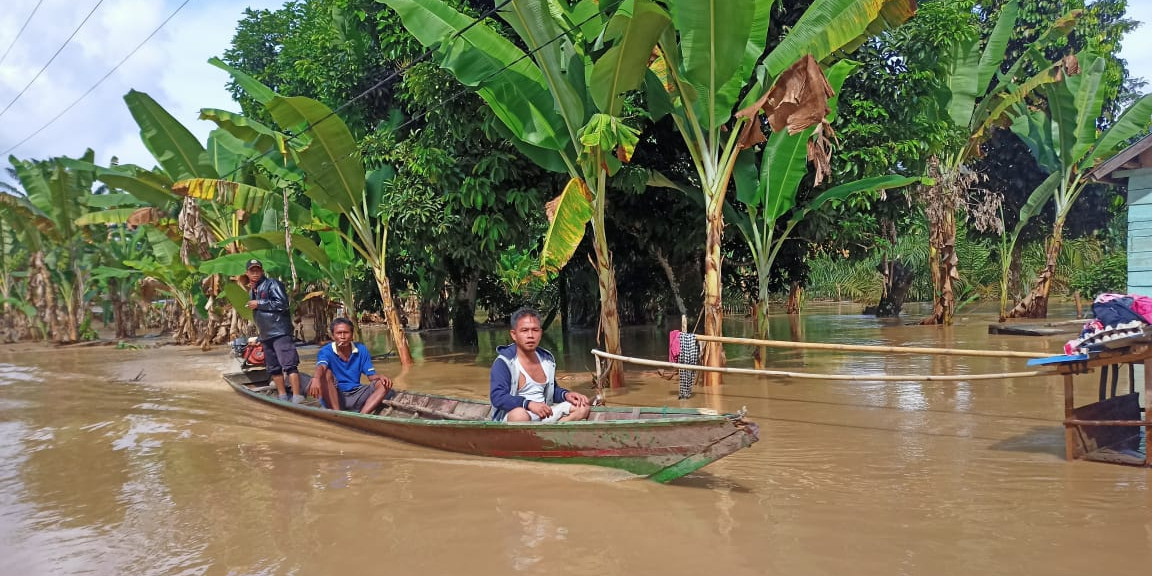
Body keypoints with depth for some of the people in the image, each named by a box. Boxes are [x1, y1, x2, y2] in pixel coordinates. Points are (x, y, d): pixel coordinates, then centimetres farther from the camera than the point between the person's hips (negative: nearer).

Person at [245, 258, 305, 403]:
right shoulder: (252, 290, 19)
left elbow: (282, 303, -17)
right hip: (266, 334, 10)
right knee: (273, 368, 13)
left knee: (288, 364, -15)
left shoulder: (272, 284, -6)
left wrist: (259, 304, -13)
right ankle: (282, 396, 20)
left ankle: (297, 397, -18)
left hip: (280, 331, -9)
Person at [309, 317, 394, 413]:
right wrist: (316, 379, -55)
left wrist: (380, 377, -20)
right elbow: (321, 366, -31)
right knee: (327, 374, -30)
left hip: (355, 395, 4)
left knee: (384, 384, -15)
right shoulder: (326, 351, -8)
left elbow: (371, 375, 4)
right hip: (333, 397, -4)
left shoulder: (361, 350, 4)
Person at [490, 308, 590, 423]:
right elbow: (497, 397, -24)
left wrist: (566, 395, 4)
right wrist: (529, 404, -37)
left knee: (583, 407, -4)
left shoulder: (547, 359, 12)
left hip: (544, 415, 8)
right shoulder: (504, 362, -11)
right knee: (519, 415, -42)